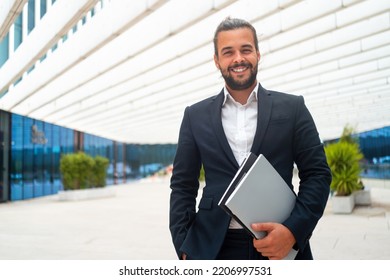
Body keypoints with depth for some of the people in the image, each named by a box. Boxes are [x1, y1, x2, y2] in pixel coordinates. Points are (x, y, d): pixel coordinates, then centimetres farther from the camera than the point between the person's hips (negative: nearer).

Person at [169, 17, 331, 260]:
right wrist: (184, 247, -3)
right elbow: (183, 185, 5)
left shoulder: (292, 108, 1)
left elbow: (317, 174, 0)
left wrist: (294, 230, -14)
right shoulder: (196, 116, 4)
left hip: (281, 248, 0)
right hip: (213, 249, 1)